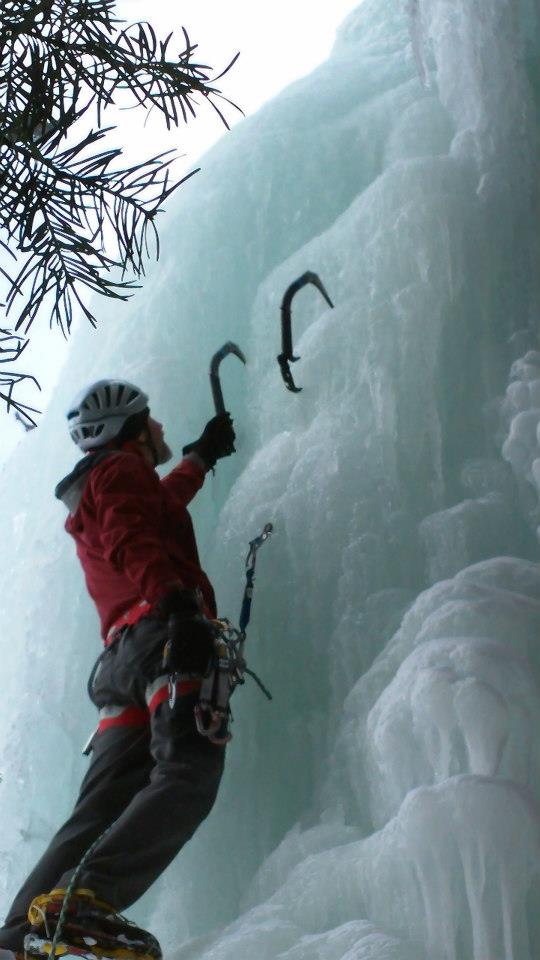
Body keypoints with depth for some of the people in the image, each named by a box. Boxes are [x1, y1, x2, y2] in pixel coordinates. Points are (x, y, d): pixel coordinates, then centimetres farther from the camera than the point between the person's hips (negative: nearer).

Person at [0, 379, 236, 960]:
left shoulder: (95, 490, 37)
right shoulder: (121, 468, 10)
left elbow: (160, 500, 60)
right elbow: (132, 543, -11)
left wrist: (203, 454, 76)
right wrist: (177, 602, -28)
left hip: (122, 658, 9)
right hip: (161, 635, -9)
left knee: (102, 810, -3)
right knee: (187, 776, -26)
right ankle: (84, 901, -42)